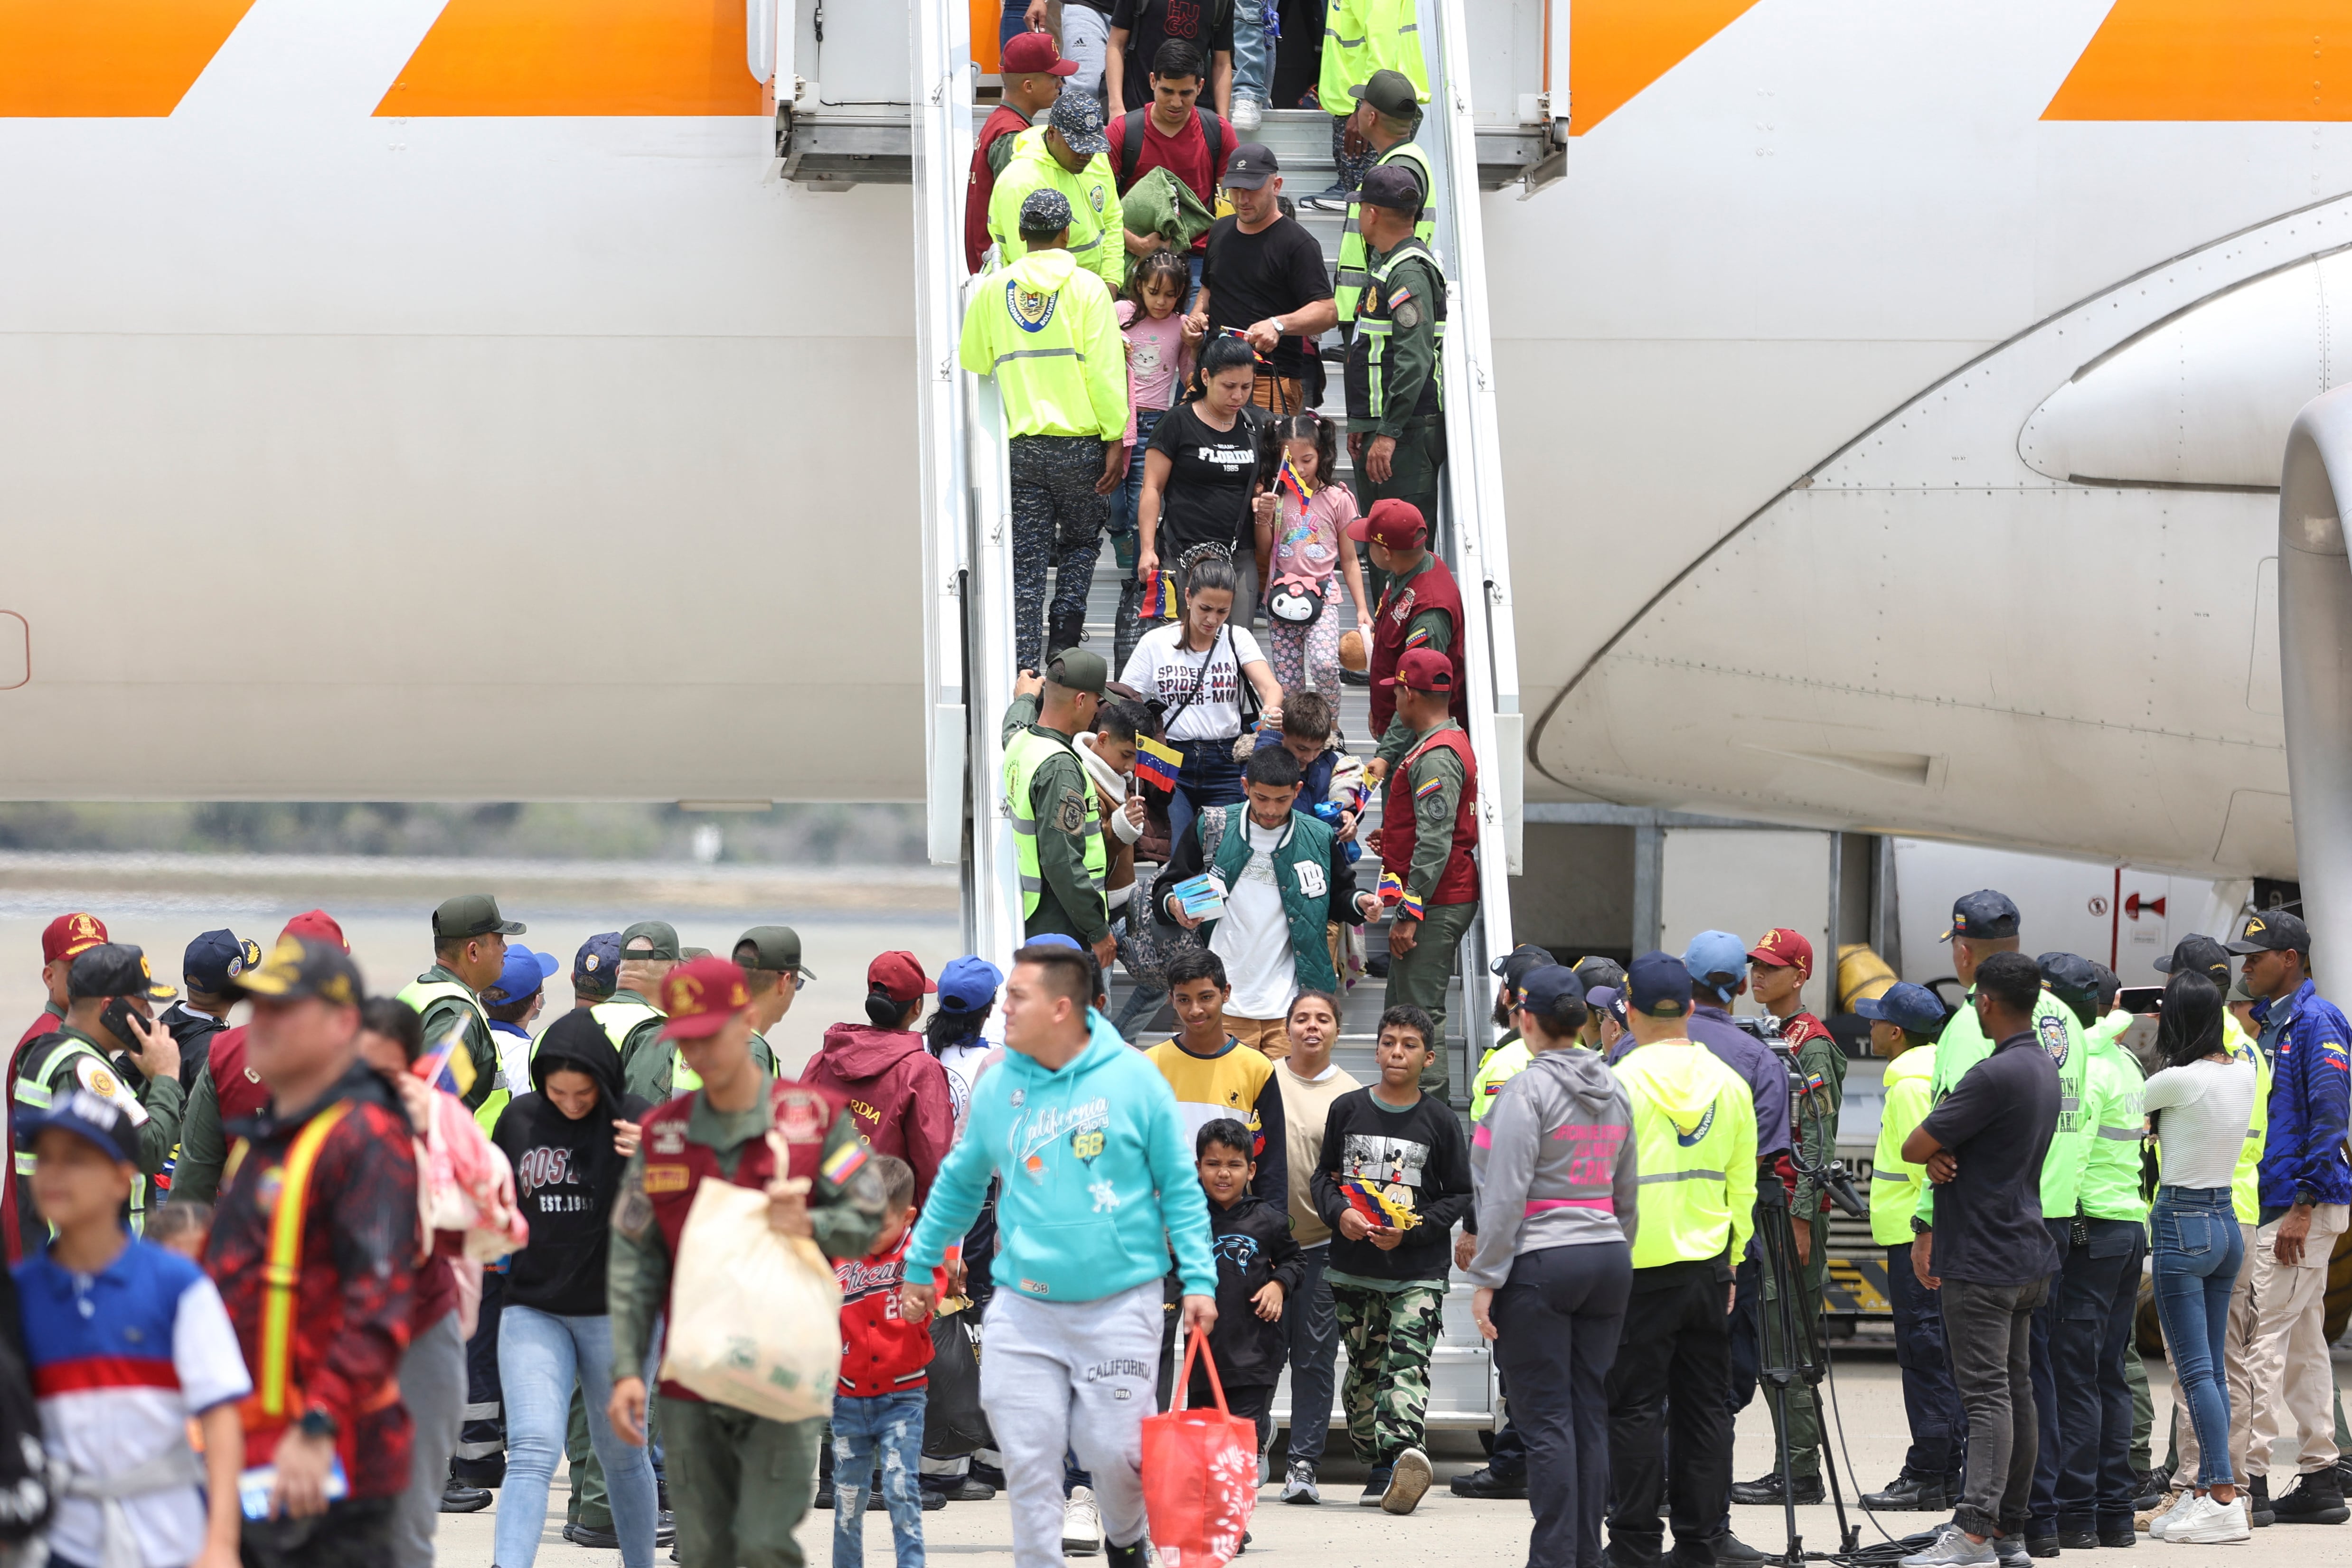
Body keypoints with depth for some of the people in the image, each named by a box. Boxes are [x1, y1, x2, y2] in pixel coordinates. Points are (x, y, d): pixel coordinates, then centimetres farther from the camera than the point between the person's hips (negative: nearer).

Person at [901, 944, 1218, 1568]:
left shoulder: (1133, 1079, -4)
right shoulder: (998, 1086, 4)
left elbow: (1180, 1186, 1)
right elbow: (961, 1183, 18)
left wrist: (1199, 1279, -5)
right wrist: (918, 1266, 22)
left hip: (1120, 1304, -3)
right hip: (1024, 1307, 3)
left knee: (1114, 1452, -2)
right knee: (1031, 1461, -1)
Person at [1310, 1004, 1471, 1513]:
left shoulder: (1440, 1121, 1)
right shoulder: (1348, 1110, 8)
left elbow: (1461, 1194, 3)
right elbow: (1324, 1175, 15)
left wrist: (1410, 1231, -10)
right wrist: (1339, 1213, -7)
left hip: (1418, 1273, -3)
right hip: (1354, 1271, 3)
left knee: (1407, 1363, -19)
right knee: (1363, 1371, 7)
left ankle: (1402, 1451, -35)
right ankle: (1379, 1467, 16)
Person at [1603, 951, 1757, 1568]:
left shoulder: (1620, 1083, -11)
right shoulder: (1730, 1084, 5)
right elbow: (1742, 1187, 10)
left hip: (1639, 1267, -5)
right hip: (1708, 1265, 5)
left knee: (1635, 1406, 0)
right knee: (1704, 1406, 9)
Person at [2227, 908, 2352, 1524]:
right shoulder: (2274, 1023, 17)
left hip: (2303, 1207, -10)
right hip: (2275, 1206, 10)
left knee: (2262, 1337, -11)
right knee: (2302, 1342, 10)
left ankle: (2251, 1473, -11)